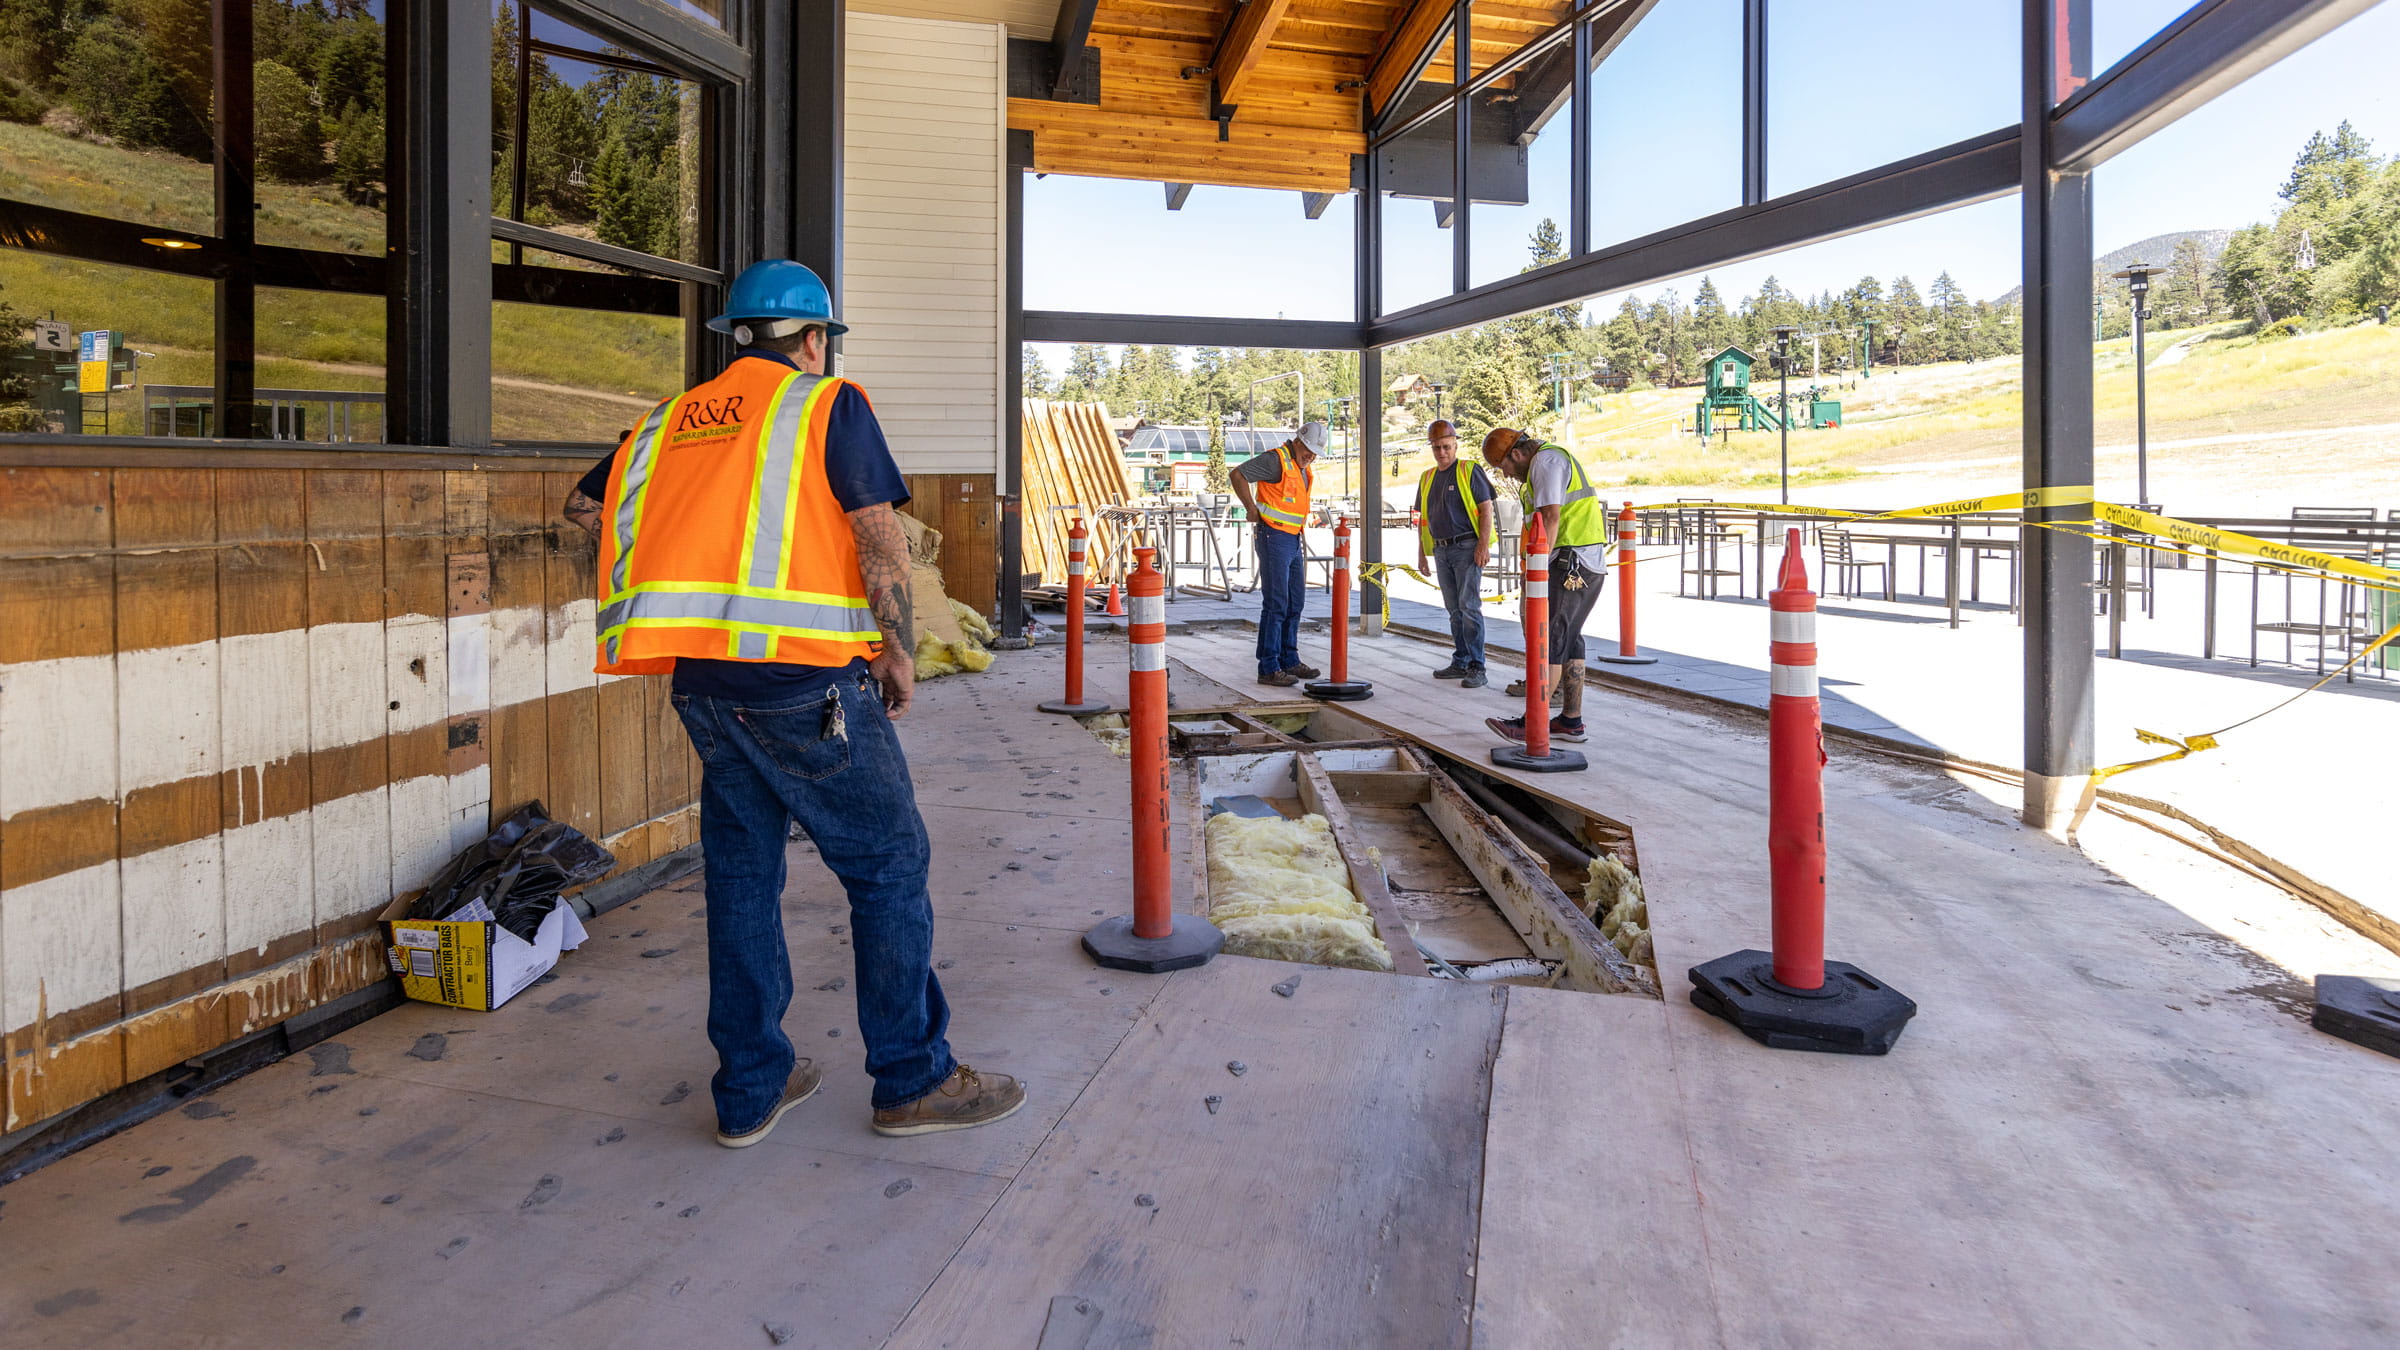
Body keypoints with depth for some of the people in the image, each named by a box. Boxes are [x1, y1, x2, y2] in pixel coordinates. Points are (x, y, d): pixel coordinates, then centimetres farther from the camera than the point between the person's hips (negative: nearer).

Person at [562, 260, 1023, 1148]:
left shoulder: (673, 419, 16)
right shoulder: (827, 403, 0)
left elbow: (585, 505, 24)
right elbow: (878, 537, -7)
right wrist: (899, 653, 1)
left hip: (703, 683, 6)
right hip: (804, 676, -6)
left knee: (742, 874, 14)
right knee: (888, 865, 5)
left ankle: (750, 1089, 22)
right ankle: (913, 1080, 13)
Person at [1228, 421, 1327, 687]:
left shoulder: (1302, 466, 16)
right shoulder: (1277, 460, -13)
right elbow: (1238, 475, -17)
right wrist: (1252, 510, -12)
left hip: (1294, 540, 9)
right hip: (1274, 538, -9)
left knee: (1295, 603, 13)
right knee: (1276, 604, -9)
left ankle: (1289, 661, 23)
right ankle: (1268, 668, -6)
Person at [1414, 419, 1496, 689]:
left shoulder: (1470, 471, -4)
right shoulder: (1427, 478, 15)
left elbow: (1486, 508, -9)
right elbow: (1423, 518, 21)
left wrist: (1484, 545, -18)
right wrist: (1421, 553, 17)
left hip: (1467, 547, -7)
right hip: (1441, 550, 7)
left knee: (1469, 607, -12)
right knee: (1454, 610, 10)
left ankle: (1477, 668, -12)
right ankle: (1461, 663, 16)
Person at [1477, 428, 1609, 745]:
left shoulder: (1545, 460, -8)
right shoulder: (1553, 460, 24)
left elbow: (1550, 518, -19)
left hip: (1571, 562, -10)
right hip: (1590, 565, 10)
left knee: (1549, 640, -9)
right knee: (1568, 639, 12)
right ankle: (1571, 721, 15)